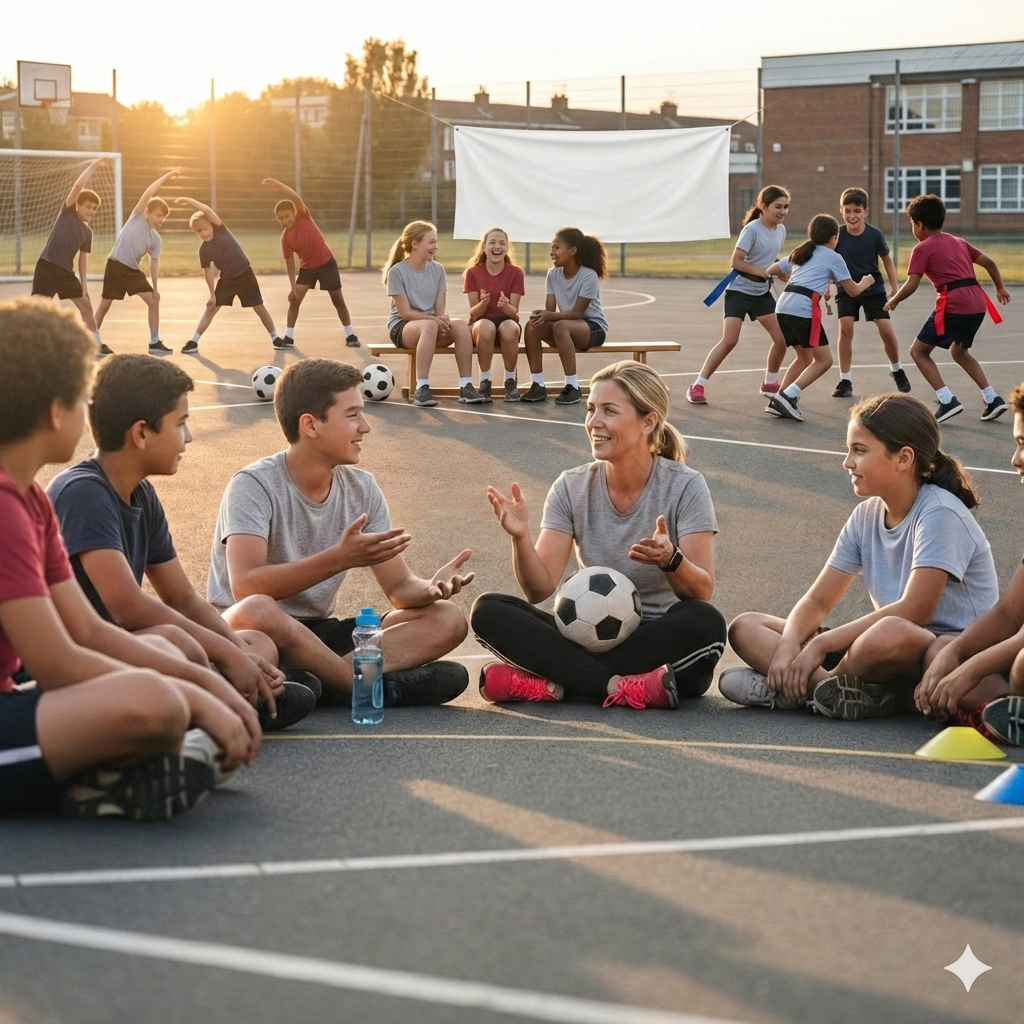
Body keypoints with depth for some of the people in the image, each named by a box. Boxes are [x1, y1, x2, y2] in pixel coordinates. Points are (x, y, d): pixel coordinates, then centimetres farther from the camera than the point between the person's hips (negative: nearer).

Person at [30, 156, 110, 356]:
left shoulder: (87, 232, 14)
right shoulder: (67, 213, 0)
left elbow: (83, 259, 16)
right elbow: (78, 185, -13)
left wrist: (84, 283, 5)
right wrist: (94, 165, -8)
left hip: (66, 272, 6)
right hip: (47, 266, -6)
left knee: (86, 306, 9)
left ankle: (98, 345, 20)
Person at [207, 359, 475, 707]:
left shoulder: (362, 489, 4)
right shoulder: (255, 485, -14)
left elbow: (400, 589, 3)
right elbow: (245, 587, -29)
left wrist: (432, 588, -21)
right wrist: (341, 558, -35)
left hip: (318, 636, 7)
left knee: (447, 620, -11)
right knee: (255, 612, -42)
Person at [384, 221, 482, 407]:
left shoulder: (437, 270, 5)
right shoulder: (397, 271, -9)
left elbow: (440, 309, 2)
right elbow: (405, 312, -14)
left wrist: (442, 320, -22)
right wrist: (435, 319, -25)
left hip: (432, 323, 4)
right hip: (401, 328, -4)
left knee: (461, 327, -27)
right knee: (429, 325, -39)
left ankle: (466, 386, -26)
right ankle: (421, 389, -40)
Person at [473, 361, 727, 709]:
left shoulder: (685, 487, -7)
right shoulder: (572, 488, 1)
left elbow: (702, 593, -14)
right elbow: (540, 589, -5)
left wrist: (670, 560, -34)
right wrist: (520, 538, -24)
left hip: (661, 642, -3)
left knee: (704, 622, -35)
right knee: (488, 611, -18)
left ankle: (555, 684, -29)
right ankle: (620, 687, -29)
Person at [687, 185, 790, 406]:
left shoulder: (781, 230, 4)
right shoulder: (752, 229, -17)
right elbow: (735, 261, -20)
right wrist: (763, 272, -26)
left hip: (762, 293, 7)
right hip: (739, 291, -7)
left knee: (781, 339, 1)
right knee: (729, 340, -16)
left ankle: (770, 383, 22)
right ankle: (698, 386, -10)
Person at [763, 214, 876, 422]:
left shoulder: (800, 253, 25)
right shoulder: (833, 258, 9)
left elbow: (771, 270, 32)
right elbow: (852, 290, 14)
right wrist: (864, 283, 37)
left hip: (783, 306, 7)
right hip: (804, 309, -7)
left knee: (805, 357, 20)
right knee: (823, 359, 2)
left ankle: (778, 401, 10)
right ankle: (788, 396, -11)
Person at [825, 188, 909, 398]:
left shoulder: (874, 234, -16)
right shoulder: (838, 234, -15)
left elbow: (887, 259, -1)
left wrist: (895, 286, -1)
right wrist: (826, 286, -12)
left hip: (873, 288, 0)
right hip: (846, 289, 0)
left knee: (886, 329, -7)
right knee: (845, 328, -15)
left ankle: (897, 370, 21)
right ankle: (845, 381, -6)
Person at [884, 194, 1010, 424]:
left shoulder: (923, 248, 0)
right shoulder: (958, 242, 21)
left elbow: (911, 285, -7)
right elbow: (989, 262, 22)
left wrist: (893, 301, 11)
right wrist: (1000, 288, 35)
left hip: (953, 305, -8)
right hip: (978, 304, 8)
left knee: (918, 351, 5)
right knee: (958, 351, 29)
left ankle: (947, 401, -8)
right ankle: (992, 399, 20)